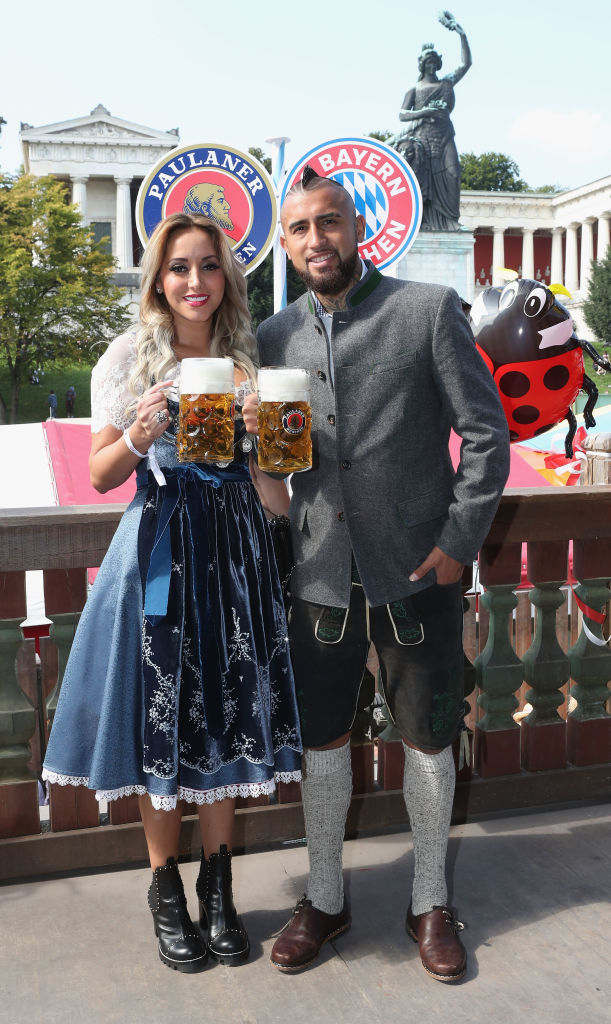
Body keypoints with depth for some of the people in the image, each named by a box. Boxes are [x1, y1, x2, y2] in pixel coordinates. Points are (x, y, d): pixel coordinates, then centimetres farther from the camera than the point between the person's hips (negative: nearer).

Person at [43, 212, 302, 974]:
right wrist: (139, 435, -18)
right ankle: (166, 890, 26)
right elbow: (101, 476, 0)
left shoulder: (251, 359, 6)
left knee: (227, 717, 9)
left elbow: (270, 469, 9)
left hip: (233, 552, 2)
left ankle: (218, 887, 28)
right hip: (159, 553, -2)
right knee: (159, 720, 5)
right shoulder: (130, 358, 0)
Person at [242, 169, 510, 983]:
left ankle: (431, 902, 32)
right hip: (322, 575, 3)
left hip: (417, 572, -3)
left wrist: (460, 541, -11)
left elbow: (486, 432, -5)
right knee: (321, 741, 12)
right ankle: (325, 899, 33)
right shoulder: (275, 336, 8)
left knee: (427, 742, 10)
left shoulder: (429, 310, -4)